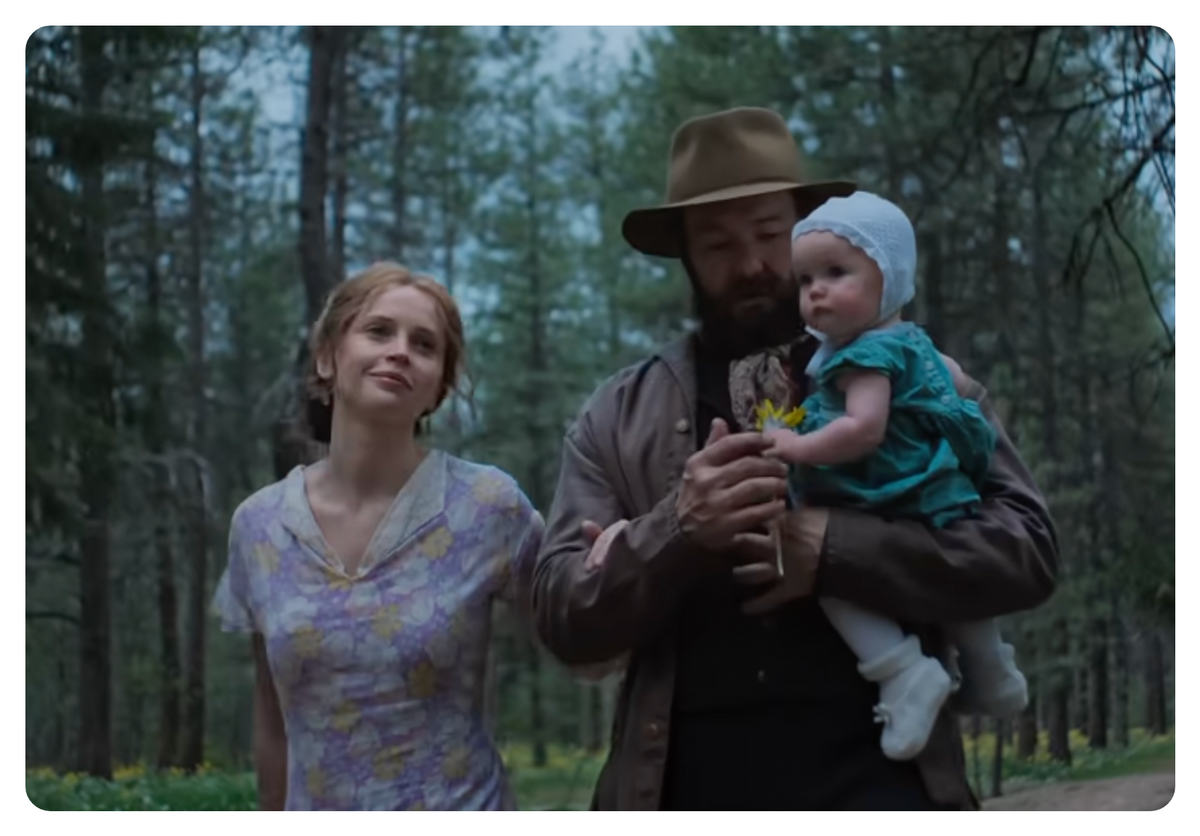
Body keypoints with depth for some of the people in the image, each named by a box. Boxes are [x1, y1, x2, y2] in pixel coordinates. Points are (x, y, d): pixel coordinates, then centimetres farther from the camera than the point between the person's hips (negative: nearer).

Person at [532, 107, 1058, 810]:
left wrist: (835, 548, -16)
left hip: (877, 783, -1)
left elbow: (1026, 548, -1)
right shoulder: (619, 416, 11)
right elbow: (563, 615, 5)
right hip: (686, 793, 2)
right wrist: (676, 531, -16)